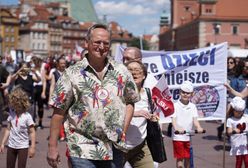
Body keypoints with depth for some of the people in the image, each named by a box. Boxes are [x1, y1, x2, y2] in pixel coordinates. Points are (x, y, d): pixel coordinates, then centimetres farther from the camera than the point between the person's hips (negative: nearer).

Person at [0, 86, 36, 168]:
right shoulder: (11, 114, 0)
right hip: (11, 145, 5)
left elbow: (32, 132, -11)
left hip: (23, 146, -5)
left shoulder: (27, 116, -14)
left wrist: (32, 147, -14)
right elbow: (8, 129, 7)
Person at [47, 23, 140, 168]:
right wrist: (53, 147, -4)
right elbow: (59, 111, -2)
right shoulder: (72, 74, -3)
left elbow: (130, 102, 15)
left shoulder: (121, 72, 6)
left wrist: (123, 130, 2)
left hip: (115, 149, 3)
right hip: (83, 150, -3)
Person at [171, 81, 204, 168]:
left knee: (187, 157, 12)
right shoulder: (175, 105, -5)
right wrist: (177, 128, -34)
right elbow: (173, 119, -14)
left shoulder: (192, 106, 6)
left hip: (188, 136, 4)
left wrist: (198, 127, -23)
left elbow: (195, 119, -3)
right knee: (180, 158, -3)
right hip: (178, 136, -4)